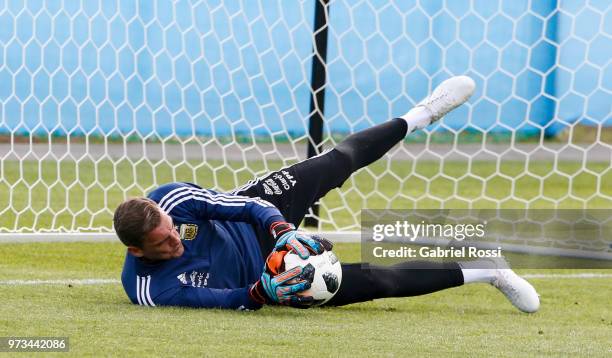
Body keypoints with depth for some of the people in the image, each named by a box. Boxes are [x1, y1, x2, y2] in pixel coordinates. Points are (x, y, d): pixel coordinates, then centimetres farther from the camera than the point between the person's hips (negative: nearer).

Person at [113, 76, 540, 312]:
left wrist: (284, 230, -36)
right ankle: (485, 272, 3)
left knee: (335, 164, -2)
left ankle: (419, 116, 27)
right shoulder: (151, 290, -34)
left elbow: (246, 205, -19)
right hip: (258, 273, -4)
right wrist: (263, 292, -49)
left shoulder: (171, 198, -26)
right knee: (374, 280, -13)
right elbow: (237, 302, -29)